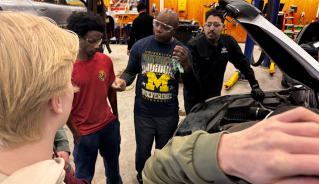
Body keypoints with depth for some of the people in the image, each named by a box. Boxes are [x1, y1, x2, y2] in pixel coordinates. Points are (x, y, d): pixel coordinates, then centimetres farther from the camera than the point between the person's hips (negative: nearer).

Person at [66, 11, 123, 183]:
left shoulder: (105, 60, -5)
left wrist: (115, 115, 11)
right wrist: (76, 133, -8)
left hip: (109, 124, 4)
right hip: (85, 131, -4)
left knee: (113, 161, 26)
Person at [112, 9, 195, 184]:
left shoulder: (182, 51, -7)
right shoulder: (140, 45, -8)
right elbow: (130, 71, 4)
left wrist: (186, 65, -26)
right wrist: (123, 80, -19)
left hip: (169, 115, 1)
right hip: (143, 113, 0)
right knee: (142, 151, 20)